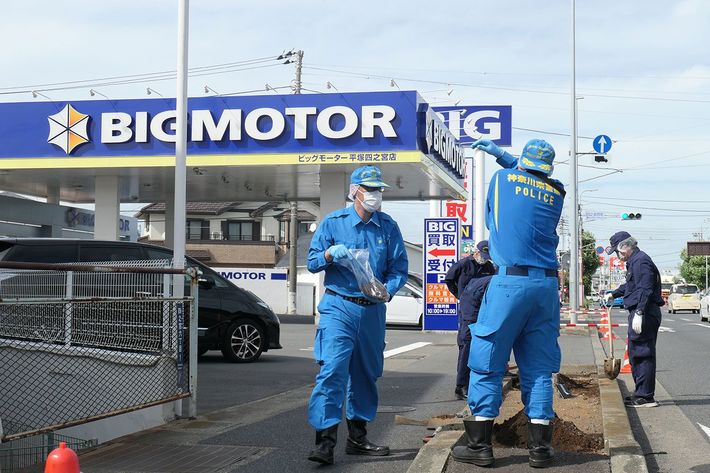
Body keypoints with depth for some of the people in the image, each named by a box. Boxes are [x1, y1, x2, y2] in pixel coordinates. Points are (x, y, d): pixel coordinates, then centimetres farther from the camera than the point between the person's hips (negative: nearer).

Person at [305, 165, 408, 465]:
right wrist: (330, 254, -19)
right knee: (332, 369, -17)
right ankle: (325, 440, -19)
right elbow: (312, 262, 2)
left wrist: (387, 290, -15)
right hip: (339, 306, -4)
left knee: (366, 373, 12)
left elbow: (399, 268, 4)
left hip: (373, 310, 4)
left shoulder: (389, 227, 7)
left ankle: (357, 438, 25)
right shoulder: (333, 222, 1)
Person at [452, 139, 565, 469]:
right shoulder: (556, 193, 12)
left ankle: (480, 445, 2)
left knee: (487, 363, 2)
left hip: (510, 281, -3)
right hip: (547, 284, 4)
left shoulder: (503, 177, 6)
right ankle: (540, 448, 7)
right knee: (538, 368, 8)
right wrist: (500, 154, 36)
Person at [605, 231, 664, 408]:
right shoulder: (634, 261, 19)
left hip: (644, 314, -11)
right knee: (635, 354, 16)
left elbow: (645, 290, -24)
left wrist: (639, 313, -28)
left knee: (642, 354, -8)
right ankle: (641, 393, 23)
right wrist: (613, 294, 47)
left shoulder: (641, 261, -15)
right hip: (639, 313, 11)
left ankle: (645, 397, -6)